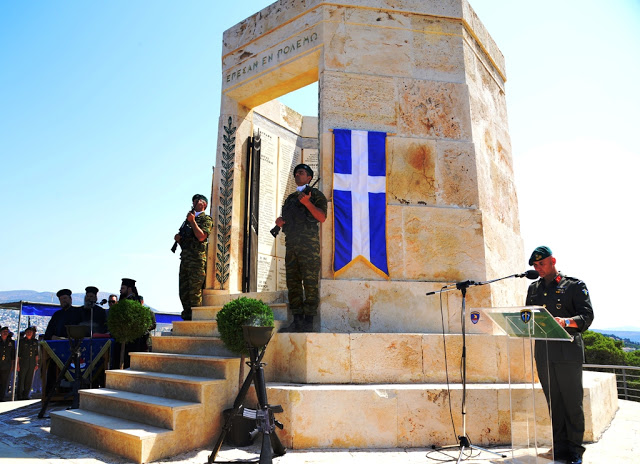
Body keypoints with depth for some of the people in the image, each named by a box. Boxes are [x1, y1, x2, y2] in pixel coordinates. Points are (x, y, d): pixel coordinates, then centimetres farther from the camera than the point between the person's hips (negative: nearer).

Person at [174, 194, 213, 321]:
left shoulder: (206, 219, 1)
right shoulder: (189, 218, 26)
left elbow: (201, 237, -15)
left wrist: (192, 221, -14)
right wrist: (178, 238, 7)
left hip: (197, 259, -8)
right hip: (185, 258, 8)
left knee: (195, 291, -10)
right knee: (183, 291, 7)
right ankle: (187, 318, 15)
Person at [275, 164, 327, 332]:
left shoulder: (316, 195, 6)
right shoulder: (290, 198, 25)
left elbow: (322, 217, -8)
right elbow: (286, 221, 28)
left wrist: (307, 202, -17)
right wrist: (279, 222, 5)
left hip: (309, 244, -7)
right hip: (291, 244, 7)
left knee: (310, 283, -7)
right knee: (293, 283, 4)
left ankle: (308, 323, -5)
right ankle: (297, 321, 9)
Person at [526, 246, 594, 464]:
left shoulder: (574, 285, 3)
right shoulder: (533, 288, 17)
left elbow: (587, 315, -5)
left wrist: (566, 321, -23)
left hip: (568, 351, -4)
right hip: (543, 353, 4)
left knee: (572, 401, 0)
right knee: (554, 402, 9)